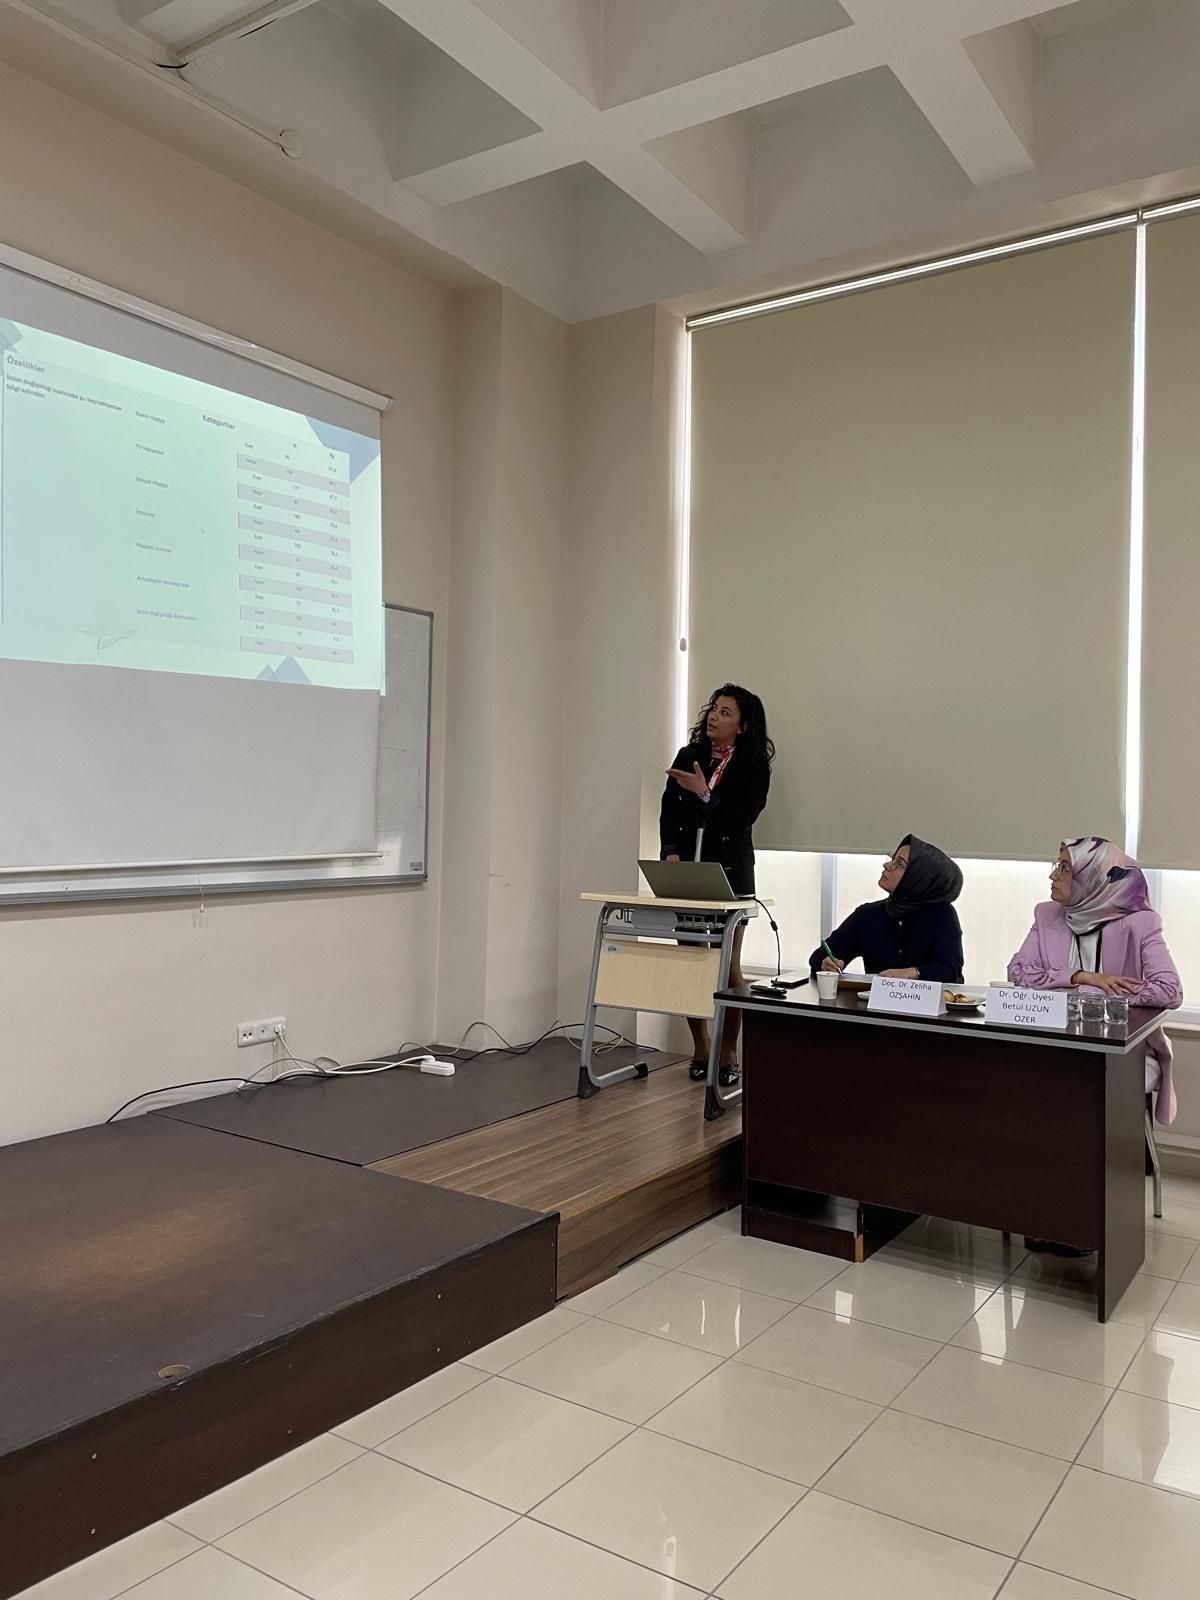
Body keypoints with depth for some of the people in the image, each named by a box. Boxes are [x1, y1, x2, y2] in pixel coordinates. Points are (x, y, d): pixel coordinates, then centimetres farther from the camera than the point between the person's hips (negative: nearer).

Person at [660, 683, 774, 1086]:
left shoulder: (753, 766, -1)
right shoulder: (687, 757, 11)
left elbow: (743, 817, -10)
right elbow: (668, 812, 8)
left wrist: (704, 794, -18)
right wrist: (670, 852, -6)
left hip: (729, 874, -3)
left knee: (727, 966, 0)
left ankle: (728, 1054, 11)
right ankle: (700, 1049, 18)